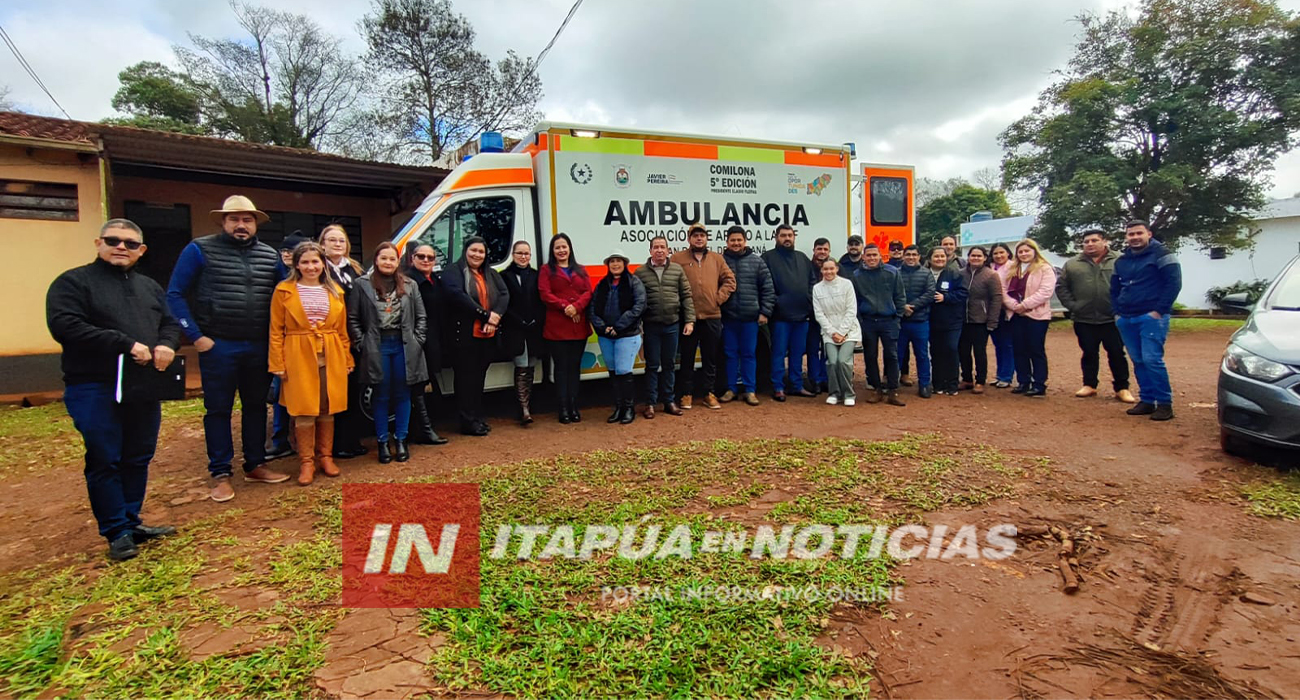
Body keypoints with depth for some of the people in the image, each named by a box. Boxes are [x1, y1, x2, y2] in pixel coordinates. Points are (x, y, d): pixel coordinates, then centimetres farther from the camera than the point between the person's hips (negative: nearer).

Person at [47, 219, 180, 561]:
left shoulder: (150, 287, 18)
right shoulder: (73, 282, -2)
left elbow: (171, 323, 16)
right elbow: (64, 326, -15)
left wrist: (167, 345, -8)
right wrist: (125, 344, -21)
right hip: (94, 388, -5)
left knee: (138, 459, 11)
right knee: (105, 462, 0)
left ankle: (131, 523, 23)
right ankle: (118, 533, 9)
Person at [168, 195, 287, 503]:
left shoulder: (270, 255, 7)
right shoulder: (200, 250, -3)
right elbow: (175, 295, -4)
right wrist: (196, 336, -9)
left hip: (259, 347, 4)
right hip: (218, 347, -3)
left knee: (256, 406, 12)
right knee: (218, 409, 5)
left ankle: (255, 466, 24)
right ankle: (220, 475, 15)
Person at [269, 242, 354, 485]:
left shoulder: (335, 291, 10)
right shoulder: (284, 290, 1)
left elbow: (342, 329, 12)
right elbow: (276, 330, 0)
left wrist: (347, 359, 9)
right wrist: (278, 364, -6)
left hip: (331, 357, 3)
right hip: (299, 357, -3)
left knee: (327, 408, 8)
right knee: (304, 410, 0)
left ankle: (325, 456, 20)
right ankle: (306, 461, 11)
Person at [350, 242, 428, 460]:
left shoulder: (410, 285, 7)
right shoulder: (362, 284, 1)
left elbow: (421, 317, 9)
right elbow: (352, 318, 1)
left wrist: (417, 341, 0)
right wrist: (362, 343, -5)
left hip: (404, 346, 2)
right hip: (377, 347, -2)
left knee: (402, 395, 8)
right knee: (381, 396, 6)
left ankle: (401, 440, 19)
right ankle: (382, 442, 16)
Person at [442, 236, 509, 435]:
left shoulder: (491, 274, 17)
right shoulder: (453, 272, -2)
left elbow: (505, 295, 5)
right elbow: (458, 296, -18)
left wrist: (496, 316, -14)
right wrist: (486, 315, -20)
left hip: (489, 335, 6)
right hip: (466, 334, -6)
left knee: (480, 376, 13)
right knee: (467, 377, -2)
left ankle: (478, 418, 21)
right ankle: (468, 421, 3)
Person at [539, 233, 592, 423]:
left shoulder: (580, 270, 17)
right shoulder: (546, 270, 6)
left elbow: (588, 292, 5)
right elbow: (545, 294, -6)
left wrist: (576, 307, -14)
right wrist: (565, 306, -18)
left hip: (579, 326, 3)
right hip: (556, 327, -3)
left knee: (575, 366, 7)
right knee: (561, 367, 0)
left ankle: (574, 407, 13)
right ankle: (563, 409, 4)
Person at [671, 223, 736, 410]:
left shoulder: (717, 258, 12)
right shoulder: (677, 258, 2)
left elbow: (729, 280, 10)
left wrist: (719, 298, -2)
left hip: (712, 317, 3)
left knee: (710, 358, 9)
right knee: (687, 358, 5)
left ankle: (709, 393, 20)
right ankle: (686, 394, 15)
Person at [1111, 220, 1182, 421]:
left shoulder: (1161, 254, -3)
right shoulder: (1121, 261, 17)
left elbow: (1174, 283, -10)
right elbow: (1114, 289, 24)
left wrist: (1159, 311, -15)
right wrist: (1117, 312, 11)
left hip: (1151, 317, -6)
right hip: (1126, 319, 6)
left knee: (1152, 359, -13)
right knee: (1138, 361, 8)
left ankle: (1165, 403, -3)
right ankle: (1146, 400, 15)